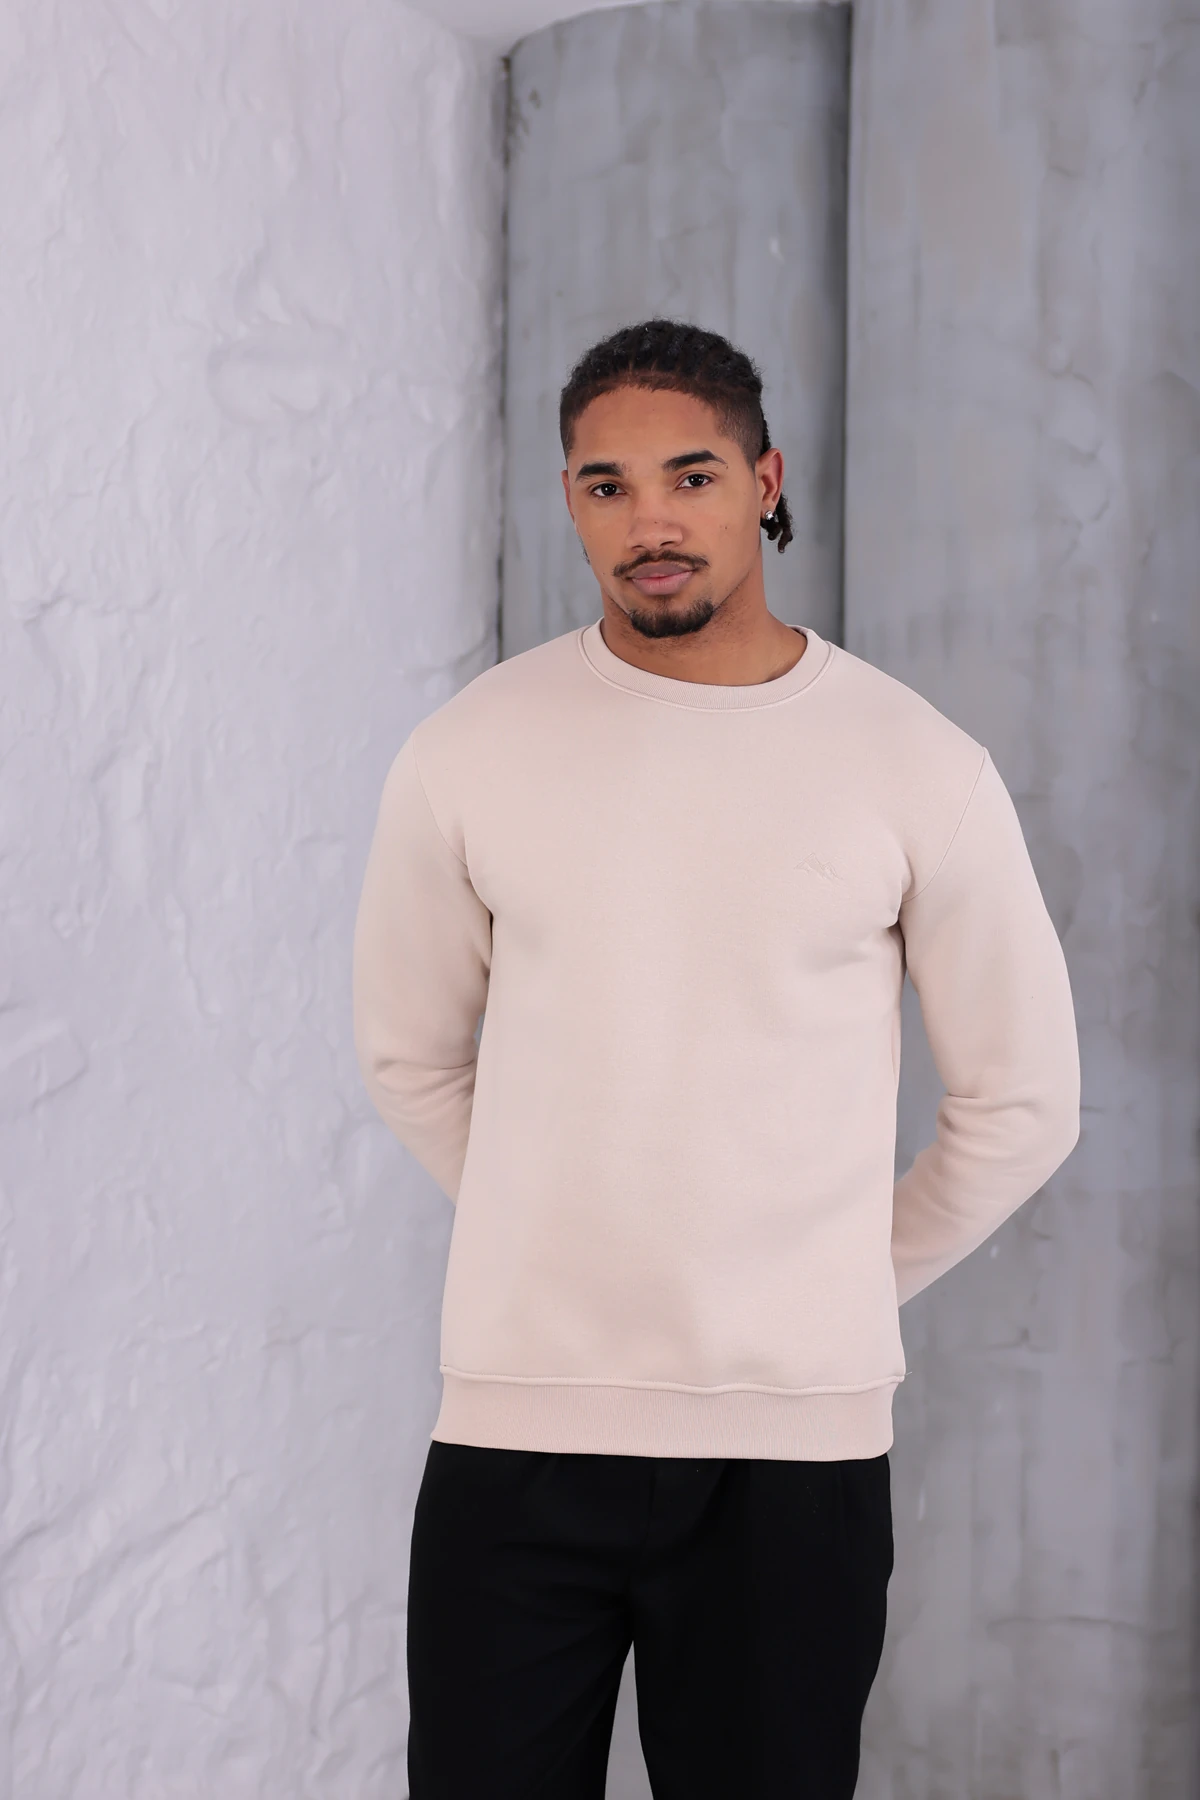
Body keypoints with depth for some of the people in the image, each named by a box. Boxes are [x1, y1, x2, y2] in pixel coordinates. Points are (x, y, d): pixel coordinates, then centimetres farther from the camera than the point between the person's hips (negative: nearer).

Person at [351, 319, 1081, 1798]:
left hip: (799, 1443, 0)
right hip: (514, 1419, 1)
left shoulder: (918, 768, -2)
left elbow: (1021, 1099, 7)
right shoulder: (469, 753, 1)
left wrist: (848, 1289, 9)